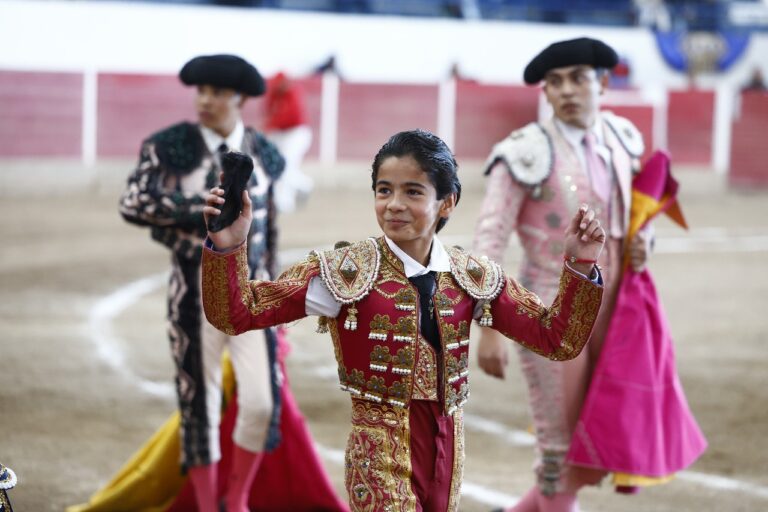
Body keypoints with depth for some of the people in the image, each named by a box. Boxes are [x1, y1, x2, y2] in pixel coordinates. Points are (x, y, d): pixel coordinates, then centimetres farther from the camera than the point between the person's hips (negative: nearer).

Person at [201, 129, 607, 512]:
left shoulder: (474, 277, 5)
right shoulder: (345, 272, -6)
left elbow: (557, 339, 8)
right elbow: (236, 314, -9)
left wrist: (580, 268, -6)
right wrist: (226, 249, -26)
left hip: (447, 452, 4)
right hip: (382, 457, -4)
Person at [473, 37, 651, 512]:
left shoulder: (621, 138, 4)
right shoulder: (528, 153, -14)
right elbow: (490, 241, -15)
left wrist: (641, 241, -1)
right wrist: (489, 329, -21)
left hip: (611, 310, 6)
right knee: (562, 451, 2)